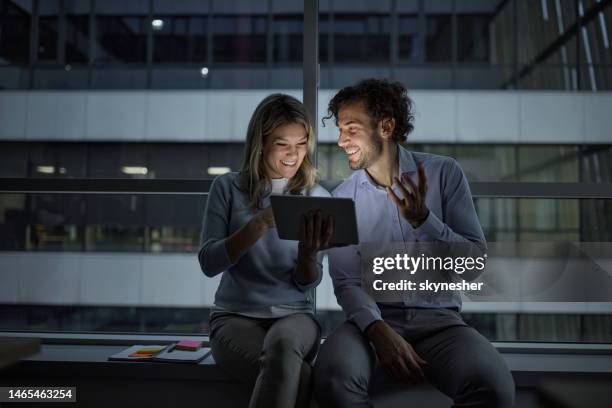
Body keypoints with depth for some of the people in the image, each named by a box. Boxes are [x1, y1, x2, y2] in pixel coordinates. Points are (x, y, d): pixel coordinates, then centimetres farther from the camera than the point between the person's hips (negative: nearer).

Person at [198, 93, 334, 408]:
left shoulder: (317, 197, 6)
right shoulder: (228, 188, 2)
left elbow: (306, 284, 3)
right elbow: (208, 263, -6)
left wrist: (308, 252, -21)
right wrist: (261, 222, -19)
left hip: (294, 314, 2)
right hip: (235, 316, -1)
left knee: (283, 343, -36)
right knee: (301, 378, -32)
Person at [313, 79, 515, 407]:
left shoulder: (443, 173, 1)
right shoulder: (341, 198, 3)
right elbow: (346, 282, -2)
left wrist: (421, 218, -17)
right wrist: (378, 331, -22)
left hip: (438, 318, 1)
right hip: (374, 319, 0)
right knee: (333, 378, -32)